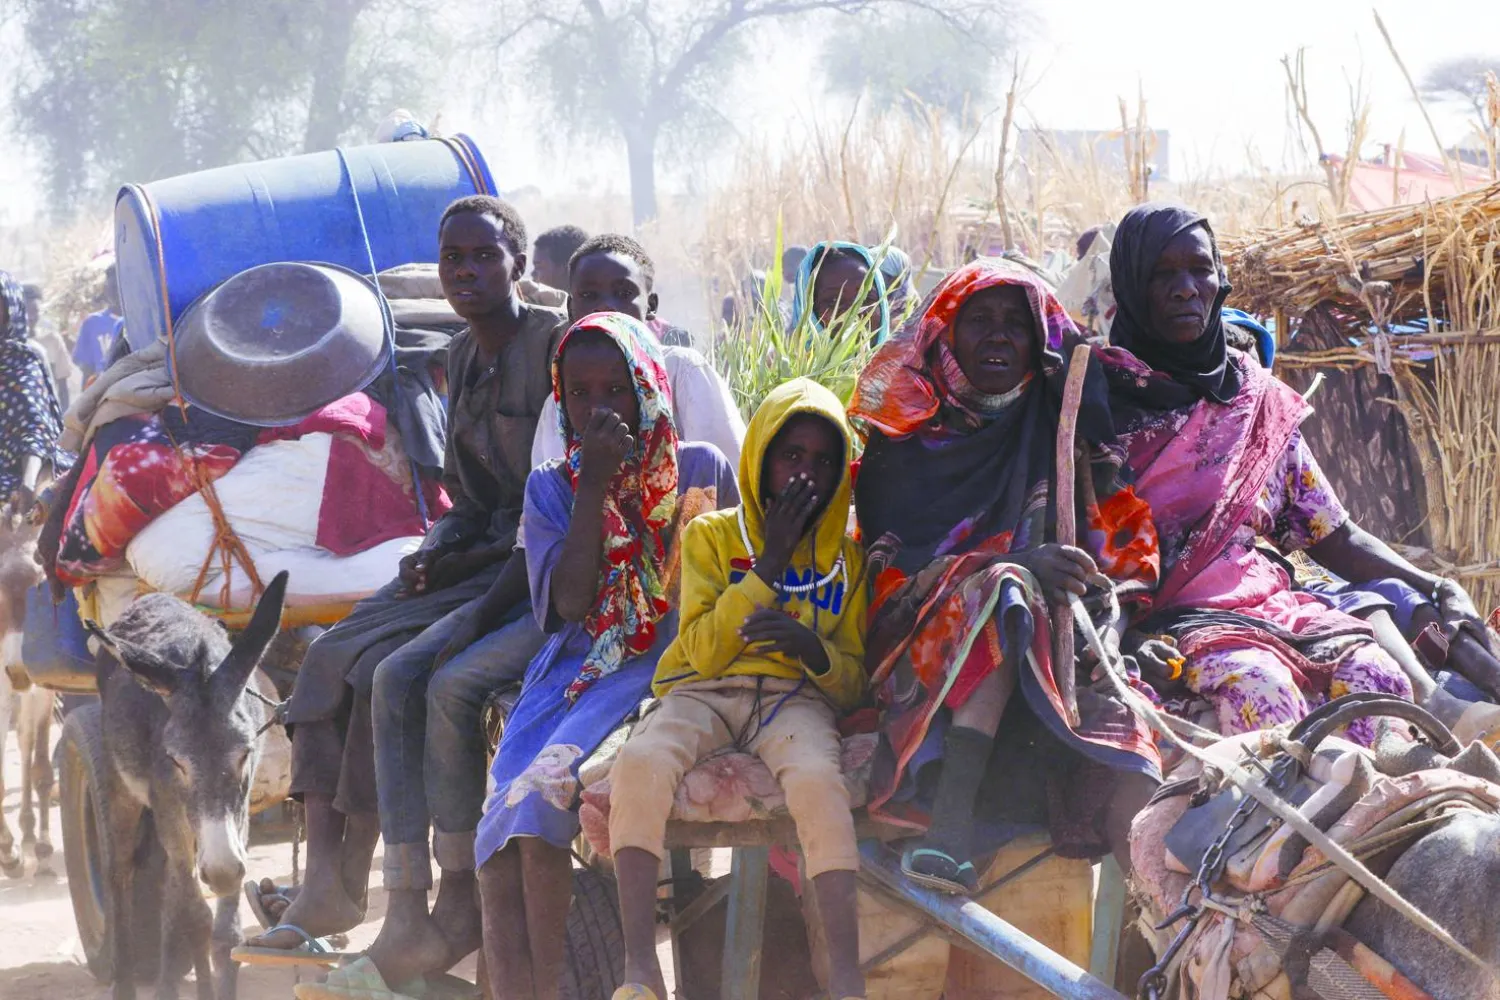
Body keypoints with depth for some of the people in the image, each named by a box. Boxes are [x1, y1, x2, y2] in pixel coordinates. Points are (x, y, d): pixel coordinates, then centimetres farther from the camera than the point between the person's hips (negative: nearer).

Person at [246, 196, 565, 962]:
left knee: (442, 679, -30)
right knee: (336, 655, -8)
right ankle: (326, 881, -16)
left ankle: (457, 905, -22)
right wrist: (436, 554, 1)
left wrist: (475, 558, -17)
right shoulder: (463, 357, 17)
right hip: (483, 561, 9)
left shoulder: (556, 345, -10)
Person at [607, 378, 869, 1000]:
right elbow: (703, 651, -2)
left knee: (817, 776, -37)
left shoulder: (847, 557, 14)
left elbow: (854, 682, 11)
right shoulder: (712, 535, 10)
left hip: (796, 697, 0)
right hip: (704, 692, 0)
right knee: (641, 762, -35)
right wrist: (769, 563, -6)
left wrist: (814, 649, -13)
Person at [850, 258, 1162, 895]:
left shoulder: (1062, 427, 16)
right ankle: (952, 823, -48)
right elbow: (891, 566, -4)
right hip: (927, 655, -3)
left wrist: (1109, 603, -13)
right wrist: (1016, 568, -18)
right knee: (1002, 590, -35)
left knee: (1115, 723, -28)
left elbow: (1126, 543, 10)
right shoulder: (904, 438, 8)